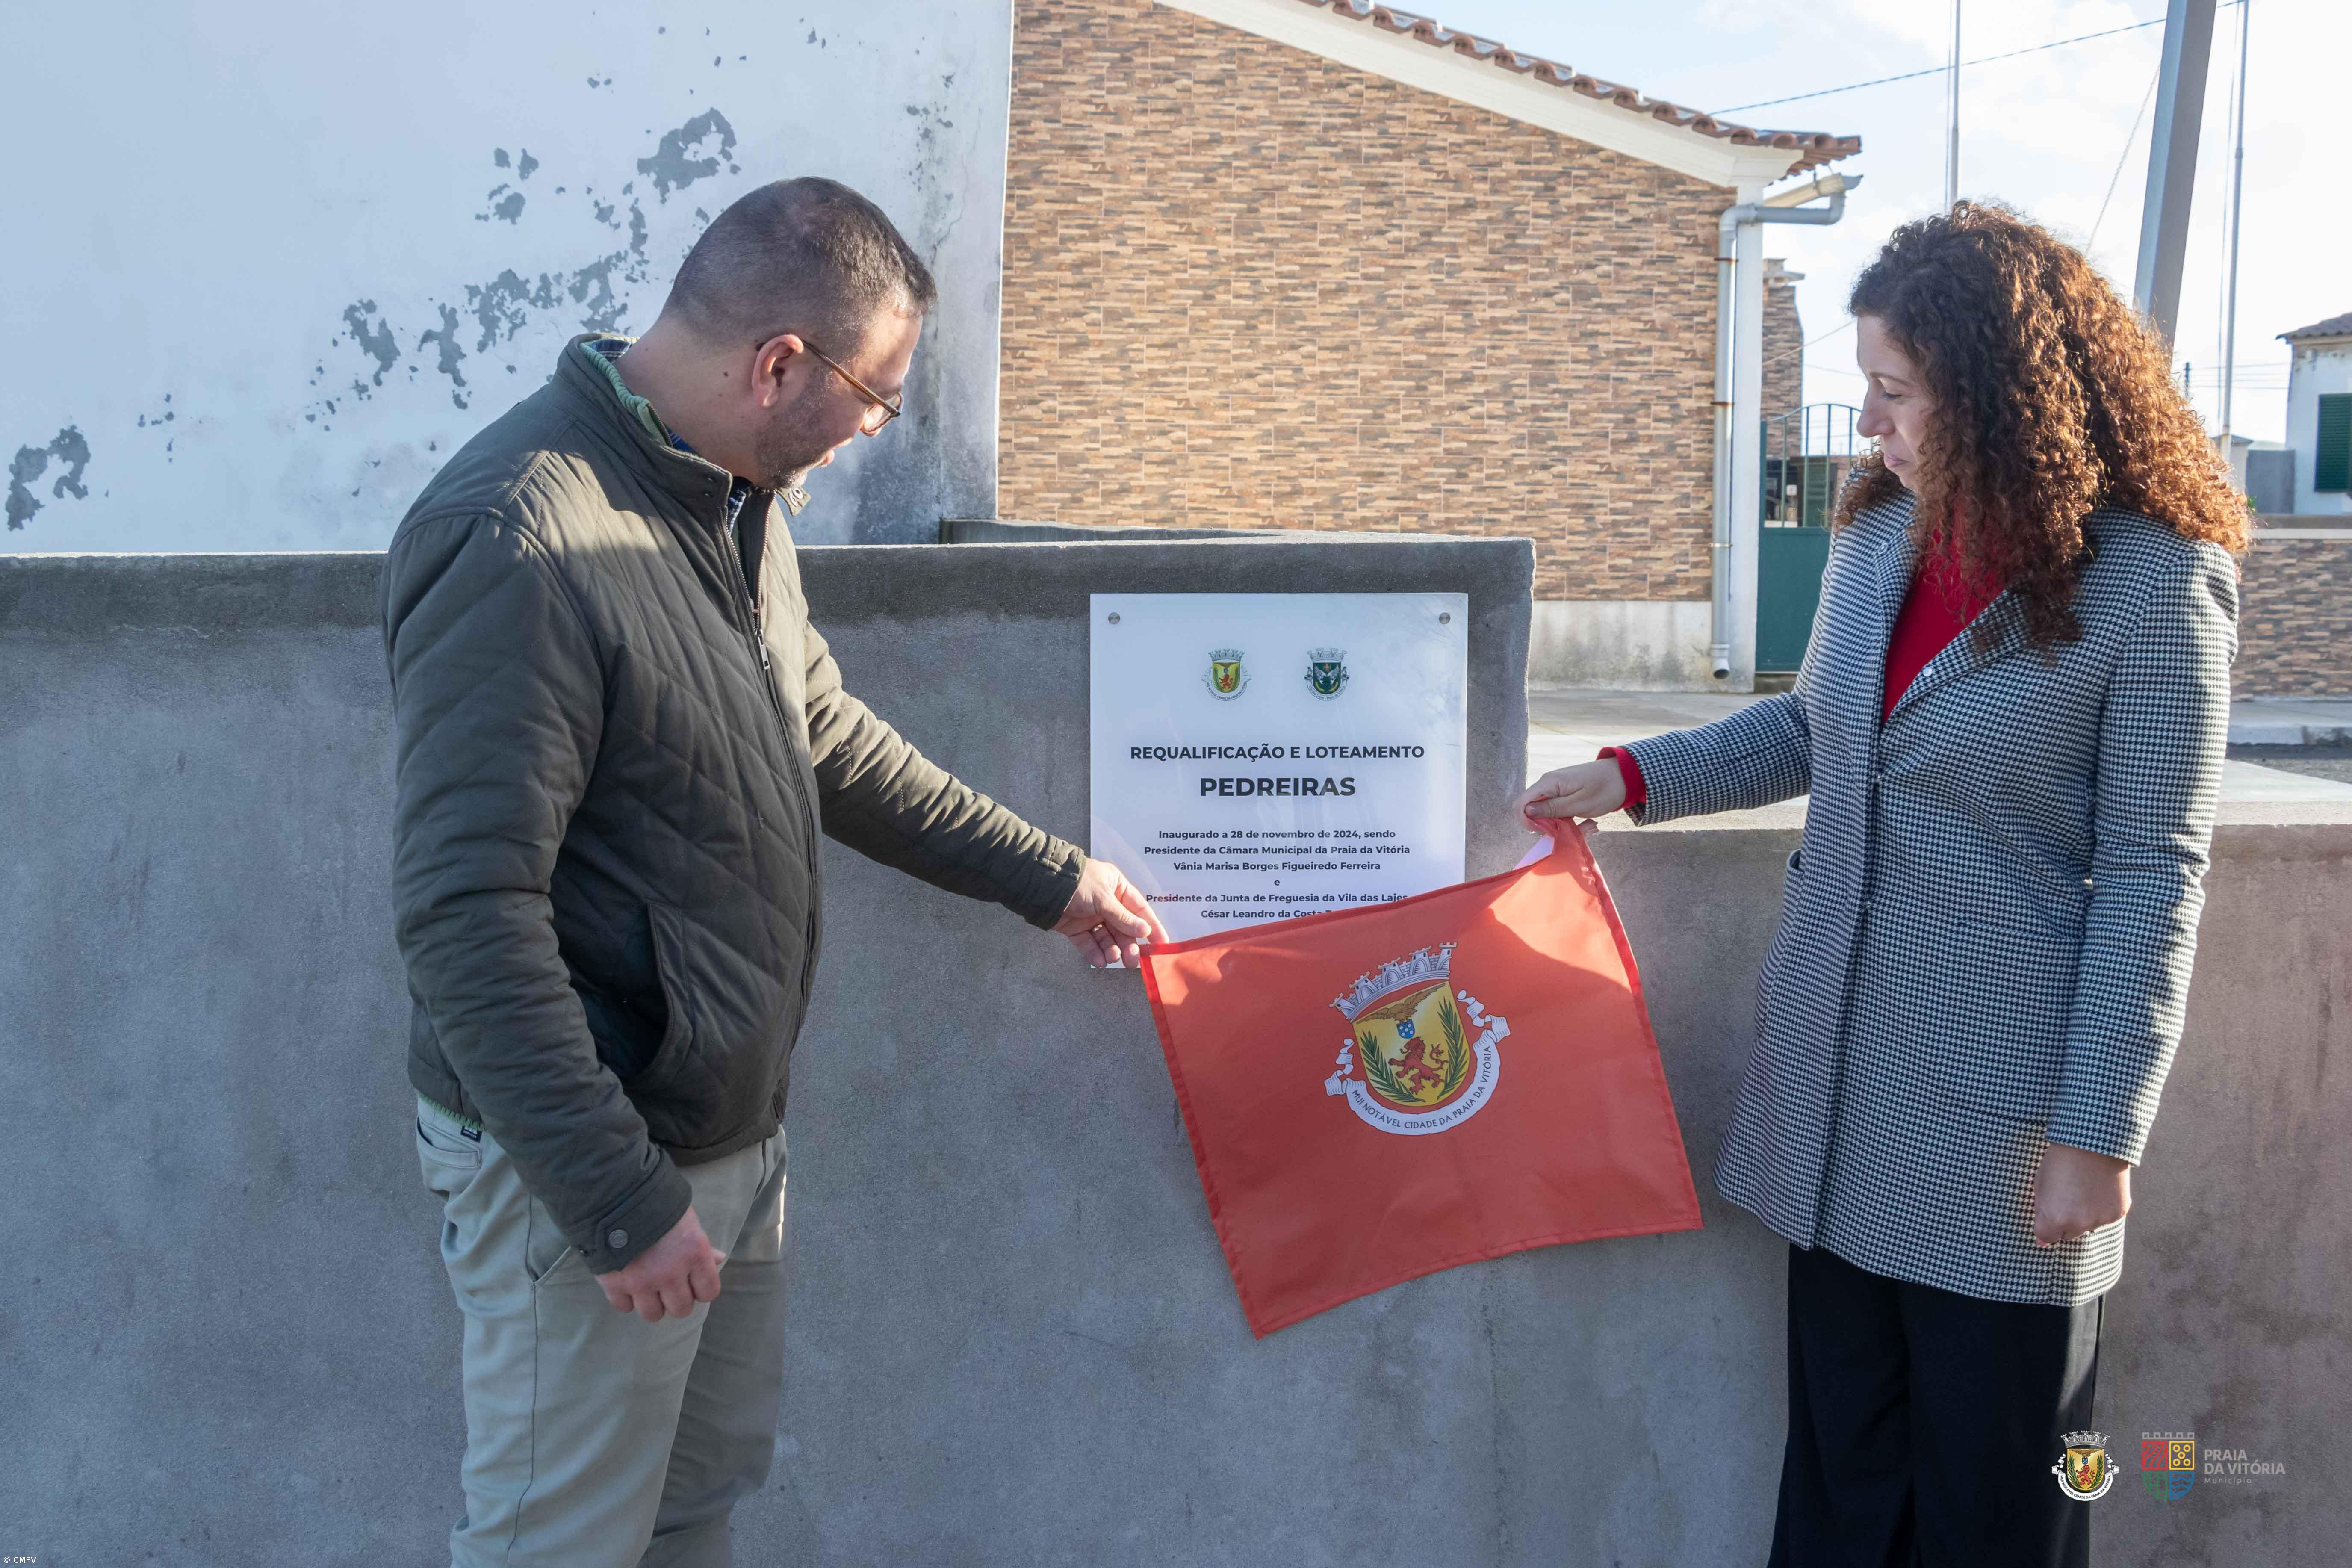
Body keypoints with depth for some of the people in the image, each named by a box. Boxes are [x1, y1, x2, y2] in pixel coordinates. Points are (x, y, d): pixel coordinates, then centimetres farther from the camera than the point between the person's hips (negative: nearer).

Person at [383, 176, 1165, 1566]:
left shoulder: (738, 502, 6)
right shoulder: (520, 540, -25)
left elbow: (829, 742, 20)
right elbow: (466, 916, -27)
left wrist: (1045, 876, 23)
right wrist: (620, 1200, -24)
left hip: (738, 1133, 9)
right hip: (592, 1166, -9)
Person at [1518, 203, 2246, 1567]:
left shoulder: (2156, 581, -12)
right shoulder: (1877, 532, 7)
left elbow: (2152, 877, -12)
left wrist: (2099, 1133, -12)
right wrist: (1633, 777, 10)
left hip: (1996, 1120, -5)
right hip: (1840, 1092, 6)